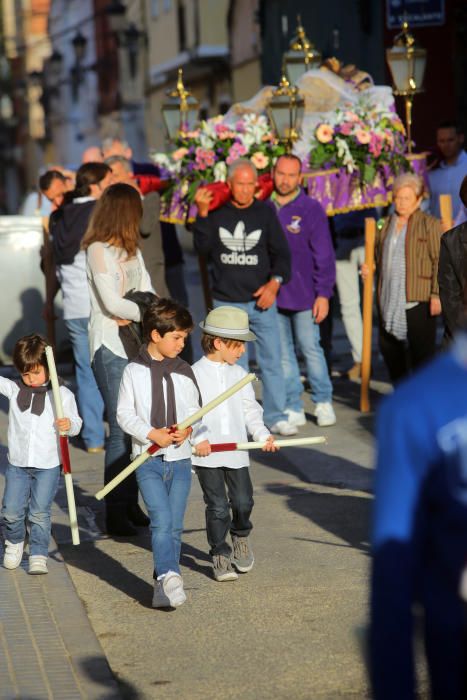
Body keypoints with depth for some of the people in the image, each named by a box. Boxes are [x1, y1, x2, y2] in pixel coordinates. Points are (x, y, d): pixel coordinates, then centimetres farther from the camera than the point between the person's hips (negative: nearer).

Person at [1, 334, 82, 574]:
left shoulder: (62, 394, -3)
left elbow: (75, 423, 1)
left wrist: (69, 425, -22)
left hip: (47, 465, -2)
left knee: (39, 512, -2)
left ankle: (38, 555, 11)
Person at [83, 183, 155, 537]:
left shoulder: (131, 250, 17)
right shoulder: (98, 250, -9)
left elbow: (148, 293, 10)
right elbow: (112, 304, -16)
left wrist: (134, 315, -10)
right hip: (110, 345, -8)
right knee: (121, 431, -8)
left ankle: (130, 504, 16)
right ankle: (115, 513, -2)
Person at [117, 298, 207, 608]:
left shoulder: (185, 373, 5)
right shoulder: (134, 372, -2)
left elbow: (195, 411, 12)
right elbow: (124, 414, -1)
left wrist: (189, 430, -10)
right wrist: (151, 433, -15)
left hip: (180, 459, 3)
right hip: (148, 459, -3)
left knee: (175, 526, 5)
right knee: (161, 519, -18)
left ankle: (164, 587, 14)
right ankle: (169, 576, -24)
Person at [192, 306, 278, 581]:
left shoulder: (239, 374, 9)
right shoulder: (195, 374, -6)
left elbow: (250, 410, 11)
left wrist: (263, 435, -3)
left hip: (237, 452, 4)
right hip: (207, 455, -4)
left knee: (243, 501, 3)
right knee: (218, 508, -1)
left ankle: (241, 536, 33)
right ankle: (220, 554, 15)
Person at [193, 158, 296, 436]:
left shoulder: (265, 212, 4)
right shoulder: (216, 212, 2)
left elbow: (281, 252, 5)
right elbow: (203, 247, -4)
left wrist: (275, 282, -8)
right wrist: (202, 215, -13)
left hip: (262, 300, 1)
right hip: (226, 301, 0)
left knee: (272, 359, 1)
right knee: (234, 364, 3)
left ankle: (276, 416, 10)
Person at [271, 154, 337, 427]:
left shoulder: (311, 209, -3)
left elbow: (324, 255, -3)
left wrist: (324, 293, -8)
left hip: (303, 296, -3)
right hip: (272, 296, 3)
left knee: (310, 348, 2)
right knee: (282, 353, 7)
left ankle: (324, 402, 16)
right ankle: (294, 409, 14)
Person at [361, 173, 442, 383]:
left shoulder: (430, 224, -2)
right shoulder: (387, 225, 15)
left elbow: (439, 261, -7)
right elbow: (378, 256, 27)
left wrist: (436, 294, -14)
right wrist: (368, 268, 5)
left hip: (418, 300, -6)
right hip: (389, 300, 6)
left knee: (422, 351, -5)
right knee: (389, 348, 10)